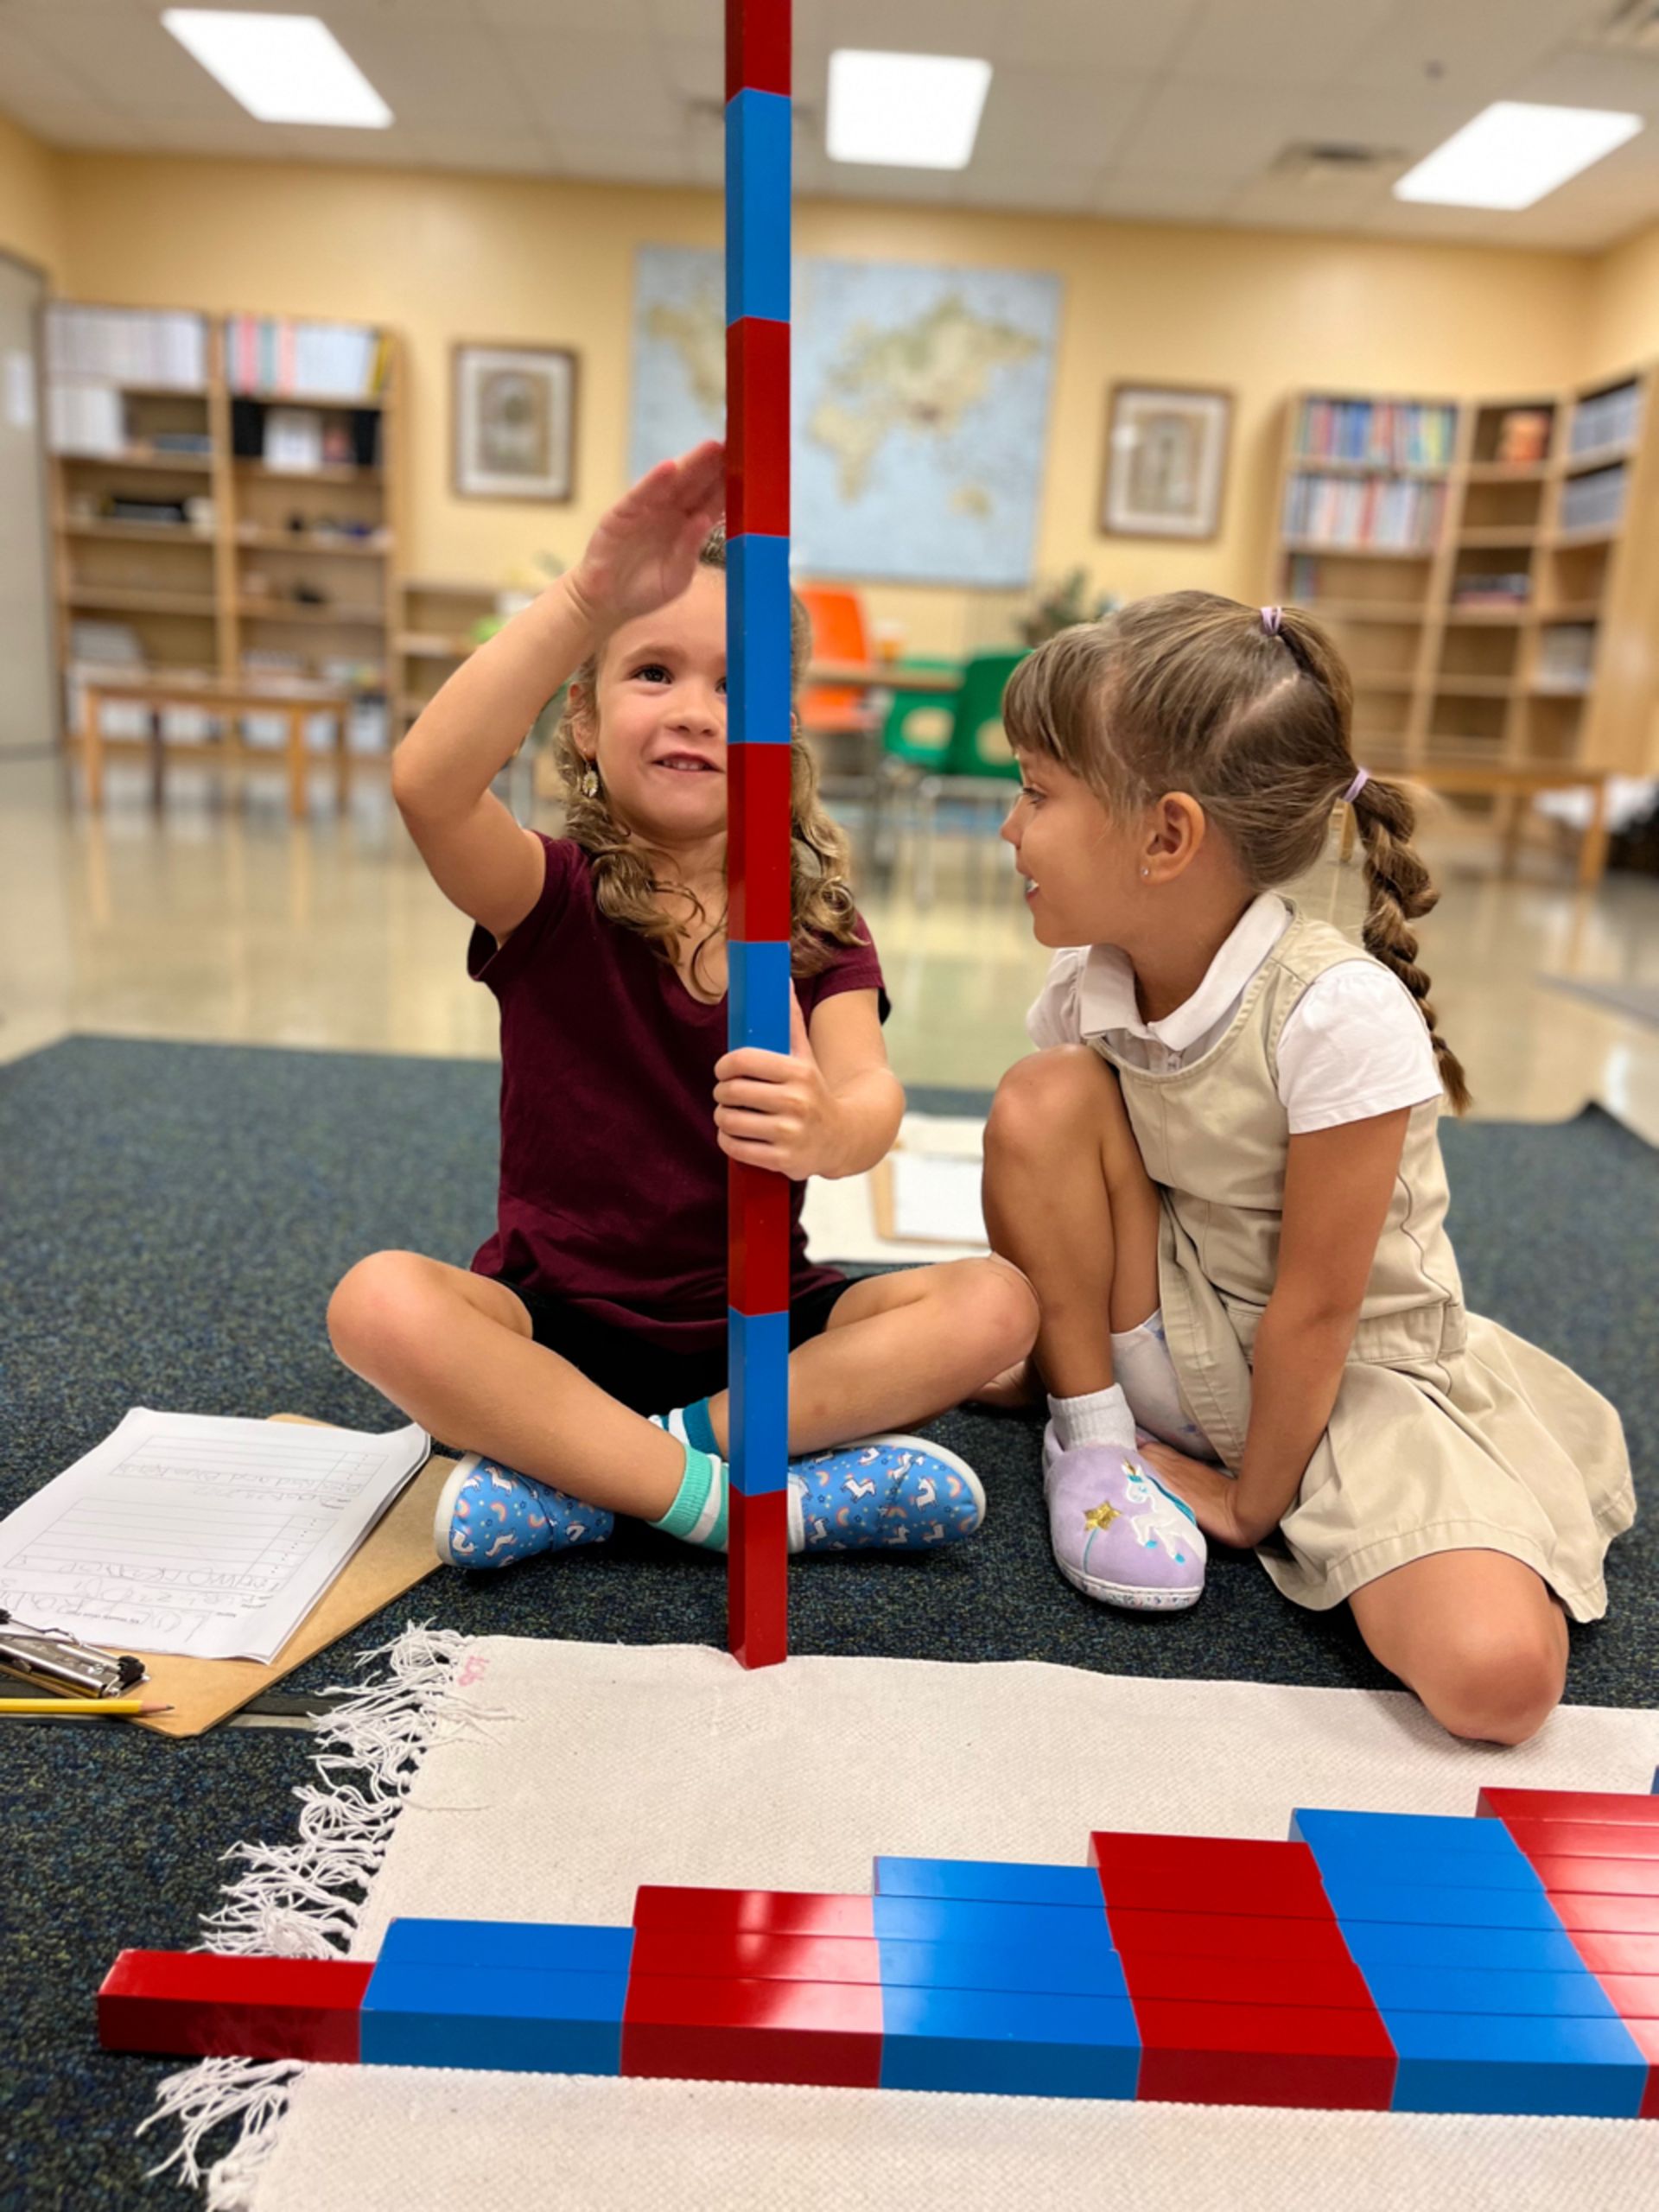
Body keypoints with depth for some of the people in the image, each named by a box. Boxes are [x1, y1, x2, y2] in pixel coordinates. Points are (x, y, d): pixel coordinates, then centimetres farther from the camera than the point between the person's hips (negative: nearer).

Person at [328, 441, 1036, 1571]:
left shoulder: (821, 929, -1)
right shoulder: (554, 896, -7)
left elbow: (871, 1091, -20)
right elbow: (428, 786, -30)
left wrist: (827, 1129, -44)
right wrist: (588, 598, -41)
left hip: (760, 1327, 3)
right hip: (559, 1321, -2)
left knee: (996, 1304, -20)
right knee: (380, 1301, -29)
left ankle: (580, 1474, -20)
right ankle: (743, 1502, -23)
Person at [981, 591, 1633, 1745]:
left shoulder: (1339, 1013, -29)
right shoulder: (1089, 982, -10)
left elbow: (1315, 1306, -21)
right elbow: (1044, 1179, 4)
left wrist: (1253, 1501, -10)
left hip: (1351, 1369, -3)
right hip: (1177, 1341, 4)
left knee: (1496, 1673, -27)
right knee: (1042, 1100, -20)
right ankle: (1095, 1437, -3)